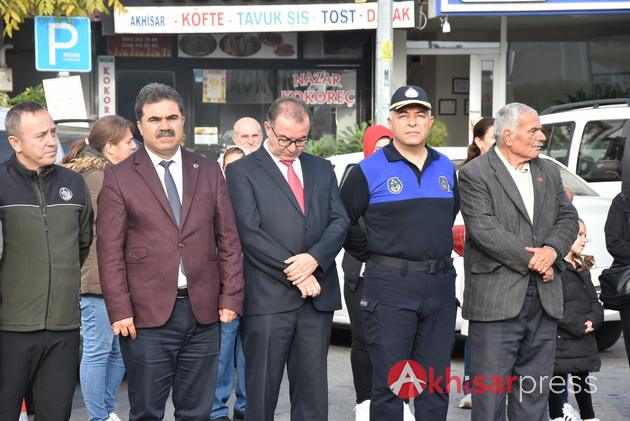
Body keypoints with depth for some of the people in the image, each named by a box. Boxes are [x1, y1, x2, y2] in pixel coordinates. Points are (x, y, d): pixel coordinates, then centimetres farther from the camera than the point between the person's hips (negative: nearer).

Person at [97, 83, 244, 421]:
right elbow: (110, 250, -3)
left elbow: (229, 239, 10)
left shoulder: (209, 172, 11)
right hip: (146, 316, -3)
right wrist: (120, 311, -10)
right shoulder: (119, 177, 2)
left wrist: (230, 298, 2)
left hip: (204, 312, 3)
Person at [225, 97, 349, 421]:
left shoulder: (322, 169, 15)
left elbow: (339, 221, 7)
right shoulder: (242, 171, 0)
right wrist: (294, 272, -12)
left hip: (317, 296, 4)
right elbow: (250, 233, -9)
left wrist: (314, 258, -11)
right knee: (262, 391, 2)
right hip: (268, 298, -4)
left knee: (312, 390, 9)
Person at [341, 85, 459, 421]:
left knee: (436, 381, 10)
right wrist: (370, 254, 1)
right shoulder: (370, 170, -4)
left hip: (440, 285, 5)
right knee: (388, 382, -1)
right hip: (390, 285, -5)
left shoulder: (445, 167, 11)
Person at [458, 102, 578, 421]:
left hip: (543, 299, 6)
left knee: (535, 394, 12)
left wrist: (552, 249, -10)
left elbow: (568, 217, 11)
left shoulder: (549, 172, 15)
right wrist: (531, 260, -13)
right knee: (490, 393, 0)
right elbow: (484, 229, -16)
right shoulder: (474, 174, -6)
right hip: (496, 297, -6)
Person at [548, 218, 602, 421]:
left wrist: (593, 320, -7)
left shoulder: (582, 268, 15)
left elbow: (593, 300, 13)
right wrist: (577, 325, -17)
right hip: (560, 338, -8)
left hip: (583, 339, 8)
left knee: (582, 381, 18)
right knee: (557, 381, 3)